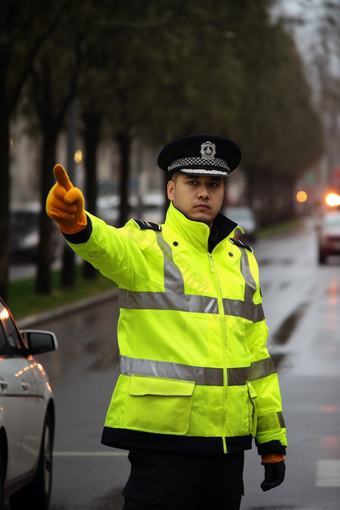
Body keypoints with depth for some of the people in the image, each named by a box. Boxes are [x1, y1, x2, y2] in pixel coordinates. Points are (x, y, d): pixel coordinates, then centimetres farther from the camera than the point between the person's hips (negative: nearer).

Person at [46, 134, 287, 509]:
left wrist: (272, 440, 15)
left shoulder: (241, 259, 15)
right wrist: (76, 223, -52)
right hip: (163, 435, -6)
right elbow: (111, 247, -28)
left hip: (228, 436, 6)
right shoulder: (147, 247, -2)